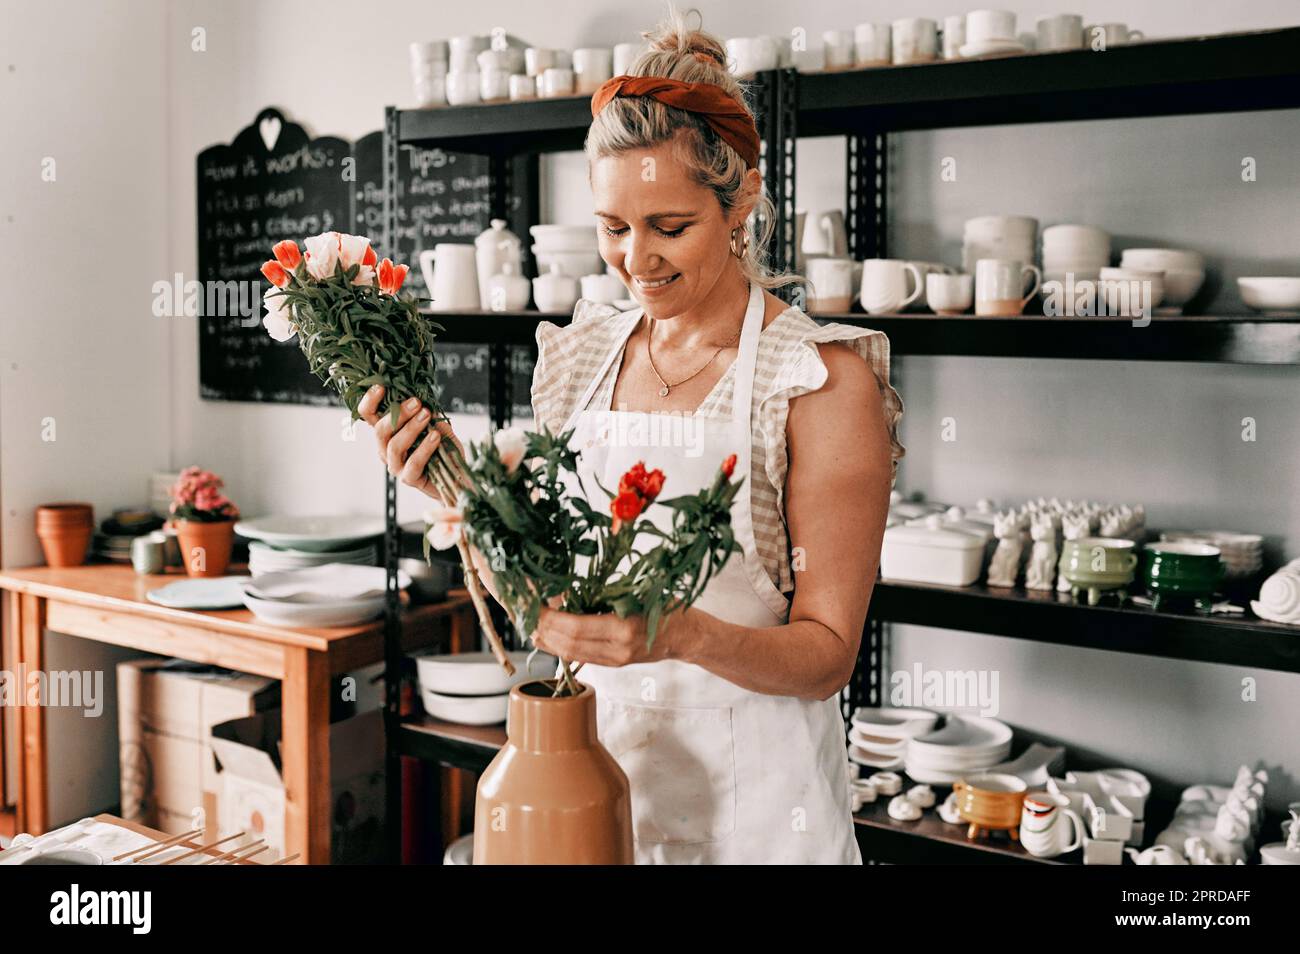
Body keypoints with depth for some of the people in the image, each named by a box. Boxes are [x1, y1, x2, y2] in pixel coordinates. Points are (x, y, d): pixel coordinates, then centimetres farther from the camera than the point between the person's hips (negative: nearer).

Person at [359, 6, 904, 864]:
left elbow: (828, 655, -12)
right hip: (583, 765, 4)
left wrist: (681, 635, -29)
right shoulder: (582, 353, 1)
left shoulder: (822, 379, -13)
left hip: (745, 799, -4)